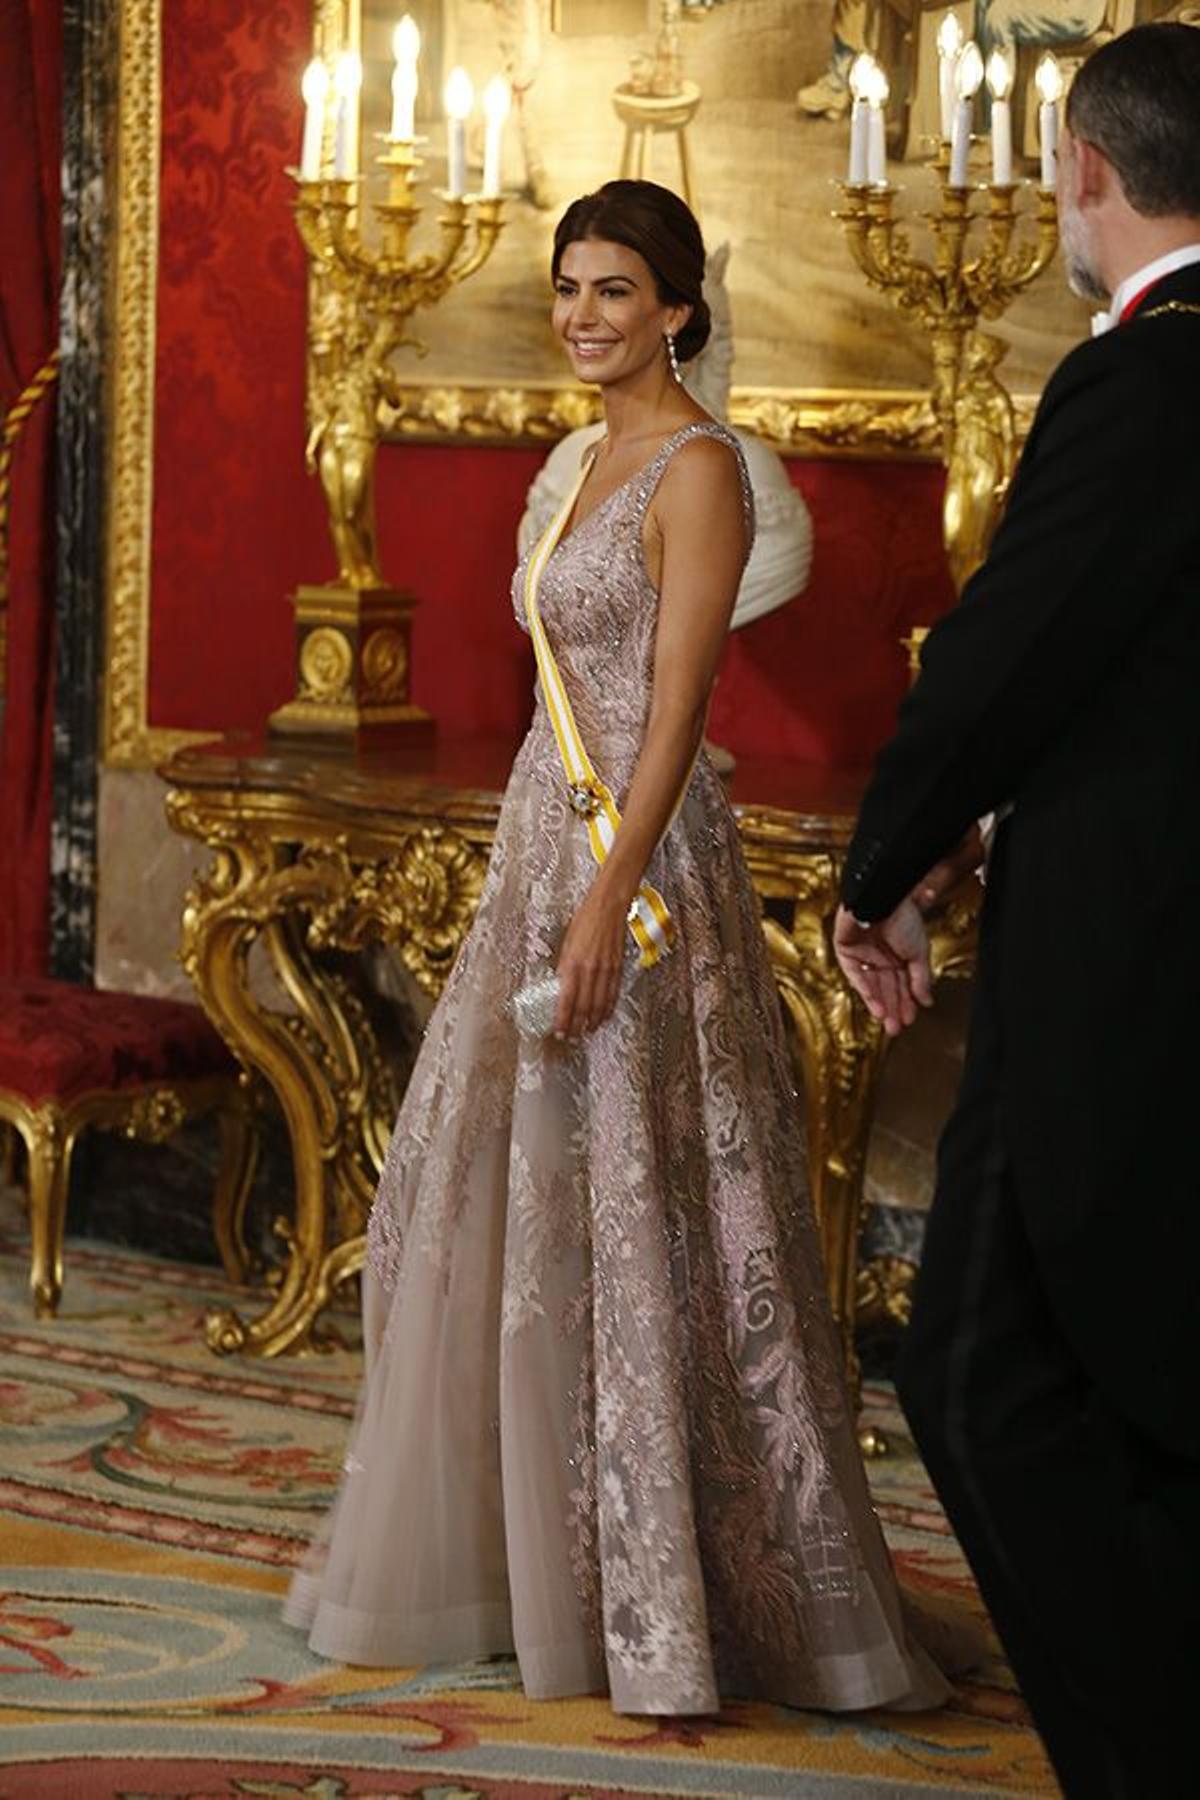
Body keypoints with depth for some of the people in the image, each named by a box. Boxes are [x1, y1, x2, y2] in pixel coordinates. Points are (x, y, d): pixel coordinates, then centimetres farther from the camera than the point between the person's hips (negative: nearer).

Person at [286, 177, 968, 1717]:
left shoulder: (697, 467, -12)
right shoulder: (599, 460, 16)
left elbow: (676, 710, -18)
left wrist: (610, 900, -24)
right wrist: (553, 883, 19)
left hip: (639, 859, -10)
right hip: (545, 840, 10)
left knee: (635, 1214, -5)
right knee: (500, 1200, 14)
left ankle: (677, 1603, 4)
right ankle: (522, 1550, 26)